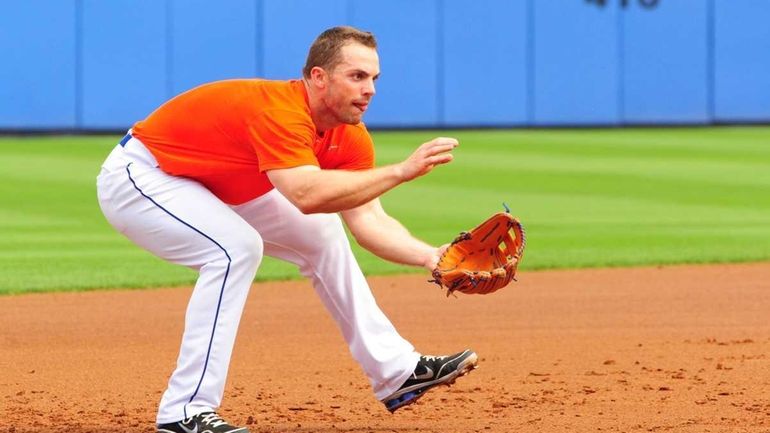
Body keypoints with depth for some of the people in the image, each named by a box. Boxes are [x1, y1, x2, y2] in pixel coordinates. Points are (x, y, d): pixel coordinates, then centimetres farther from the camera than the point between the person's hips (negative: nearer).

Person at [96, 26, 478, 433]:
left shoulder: (349, 137, -7)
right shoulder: (279, 110, -34)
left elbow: (368, 219, -12)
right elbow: (308, 194, -48)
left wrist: (429, 256, -29)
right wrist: (401, 171, -47)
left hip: (206, 188, 10)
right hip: (136, 175, -10)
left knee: (319, 235, 10)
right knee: (237, 246, -30)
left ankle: (395, 372, 18)